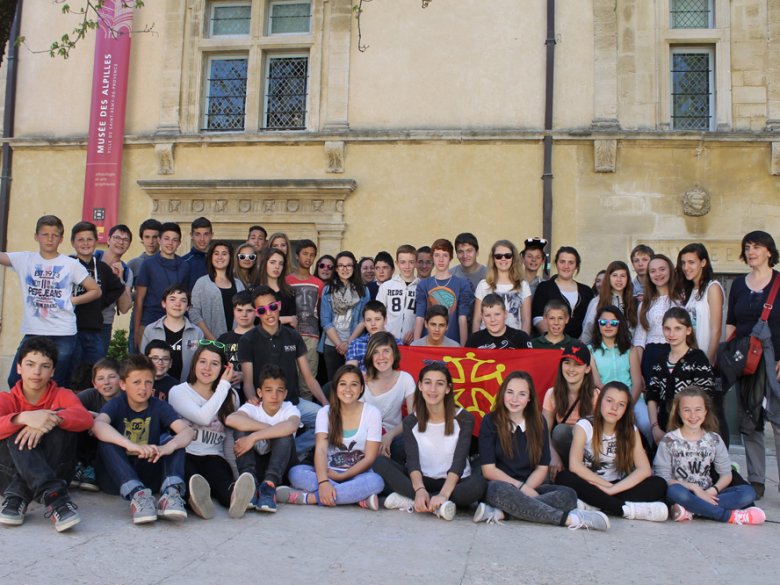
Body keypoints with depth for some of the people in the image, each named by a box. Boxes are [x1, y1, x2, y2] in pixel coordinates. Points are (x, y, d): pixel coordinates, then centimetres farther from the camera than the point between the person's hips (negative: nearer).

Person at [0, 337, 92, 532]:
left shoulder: (62, 395, 4)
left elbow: (85, 418, -20)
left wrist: (53, 419, -37)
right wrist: (24, 418, -40)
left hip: (54, 472, 0)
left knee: (61, 418, -20)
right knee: (18, 429, -25)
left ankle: (19, 496, -32)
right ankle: (54, 496, -46)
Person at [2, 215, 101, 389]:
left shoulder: (71, 265, 1)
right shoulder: (24, 260, 5)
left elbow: (96, 291, 5)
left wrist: (72, 300, -4)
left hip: (64, 334, -2)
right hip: (32, 332, 2)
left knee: (60, 386, 5)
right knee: (15, 381, -1)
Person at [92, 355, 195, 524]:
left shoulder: (159, 407, -1)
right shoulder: (117, 404, -6)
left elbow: (188, 431, -17)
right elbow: (97, 425, -30)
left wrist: (168, 447, -40)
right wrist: (132, 445, -46)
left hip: (149, 477, 2)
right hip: (117, 478, -1)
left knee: (174, 440, -17)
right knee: (107, 441, -26)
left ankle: (171, 492, -40)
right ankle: (136, 494, -42)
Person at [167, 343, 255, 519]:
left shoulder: (231, 396, 21)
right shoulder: (178, 392, 9)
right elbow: (203, 417, -9)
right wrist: (223, 386, -1)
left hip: (214, 458, 1)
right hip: (184, 456, -1)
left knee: (221, 474, -35)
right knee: (190, 475, -37)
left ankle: (234, 496, -66)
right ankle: (195, 497, -68)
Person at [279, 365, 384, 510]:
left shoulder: (372, 413, -3)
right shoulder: (325, 412, 1)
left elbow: (370, 457, -7)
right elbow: (320, 449, -15)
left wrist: (341, 476, -17)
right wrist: (323, 482, -33)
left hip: (358, 474, -2)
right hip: (329, 472, 2)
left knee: (375, 481, -36)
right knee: (296, 472, -27)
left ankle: (309, 497, -34)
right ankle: (360, 497, -32)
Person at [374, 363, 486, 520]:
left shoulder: (464, 419, -5)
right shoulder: (410, 422, 2)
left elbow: (459, 462, -15)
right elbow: (412, 461, -10)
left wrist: (443, 494, -32)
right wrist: (420, 490, -32)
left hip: (454, 483, -2)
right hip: (423, 481, 2)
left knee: (478, 485, -36)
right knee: (380, 462, -21)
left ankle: (410, 501, -27)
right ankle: (437, 505, -31)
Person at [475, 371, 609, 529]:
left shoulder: (538, 422, 8)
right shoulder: (490, 421, -2)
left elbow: (542, 468, 4)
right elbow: (488, 469, -7)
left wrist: (526, 488, -16)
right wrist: (521, 488, -19)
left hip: (531, 486, 3)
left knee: (568, 495, -25)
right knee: (499, 490, -39)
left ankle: (501, 512, -35)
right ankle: (569, 518, -36)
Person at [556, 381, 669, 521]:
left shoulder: (631, 430, -1)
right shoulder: (584, 426, -9)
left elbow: (644, 470, -13)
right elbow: (574, 465, -21)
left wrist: (612, 490, -24)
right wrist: (608, 486, -21)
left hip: (618, 487, 3)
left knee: (659, 485, -20)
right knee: (564, 478, -34)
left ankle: (593, 505, -32)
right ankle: (627, 508, -35)